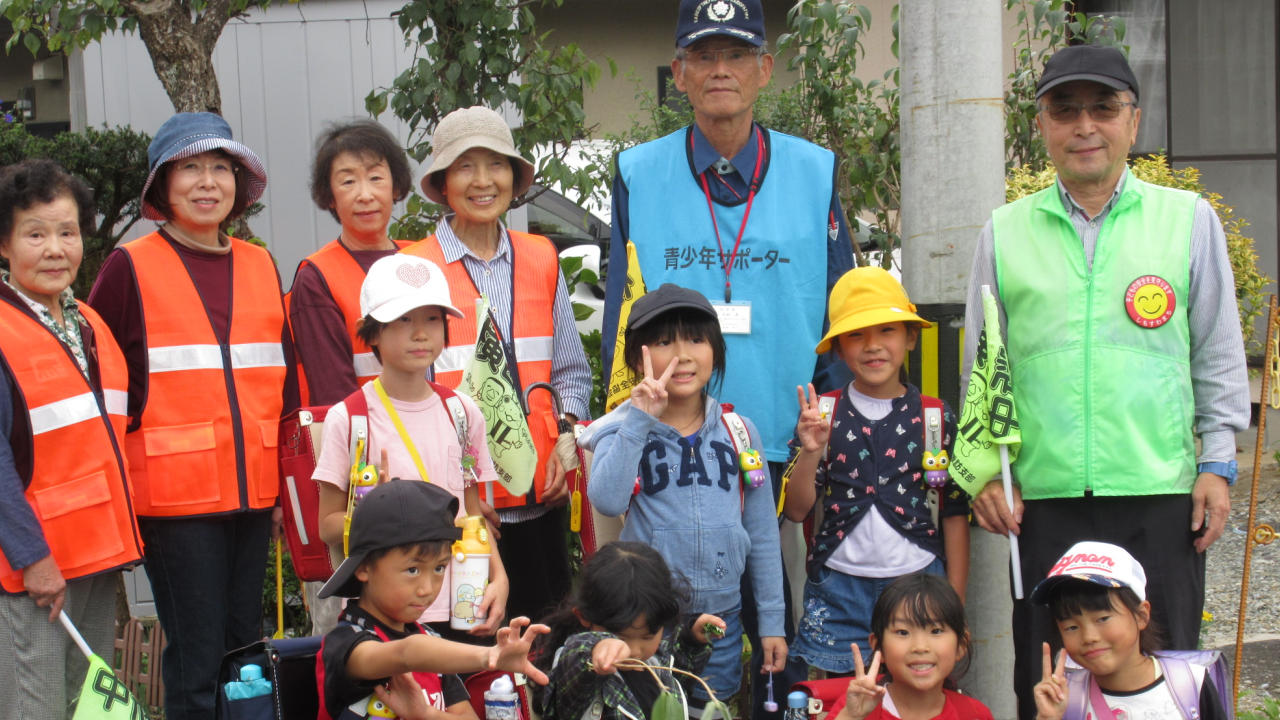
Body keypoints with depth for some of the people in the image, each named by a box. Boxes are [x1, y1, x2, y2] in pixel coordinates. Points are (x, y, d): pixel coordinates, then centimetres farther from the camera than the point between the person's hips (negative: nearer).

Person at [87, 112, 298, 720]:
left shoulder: (261, 267, 12)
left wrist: (289, 479, 12)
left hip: (252, 488, 5)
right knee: (197, 662, -2)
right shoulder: (130, 267, -2)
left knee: (246, 649, 11)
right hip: (174, 492, -4)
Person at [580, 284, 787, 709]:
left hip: (722, 615, 3)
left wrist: (772, 622, 7)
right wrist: (640, 419, -25)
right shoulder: (624, 430, -4)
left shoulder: (738, 432, 3)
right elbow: (607, 501, -24)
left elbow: (762, 531, 7)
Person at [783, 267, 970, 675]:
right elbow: (795, 511, 0)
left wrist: (955, 606, 4)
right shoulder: (821, 413, 3)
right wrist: (810, 453, -17)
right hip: (837, 590, 0)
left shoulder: (935, 417, 3)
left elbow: (955, 515, 6)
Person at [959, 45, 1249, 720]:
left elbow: (1219, 355, 8)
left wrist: (1218, 465, 3)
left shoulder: (1189, 219, 6)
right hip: (1041, 497, 1)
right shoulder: (1004, 232, 8)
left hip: (1161, 494, -1)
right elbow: (981, 369, 11)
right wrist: (984, 474, 4)